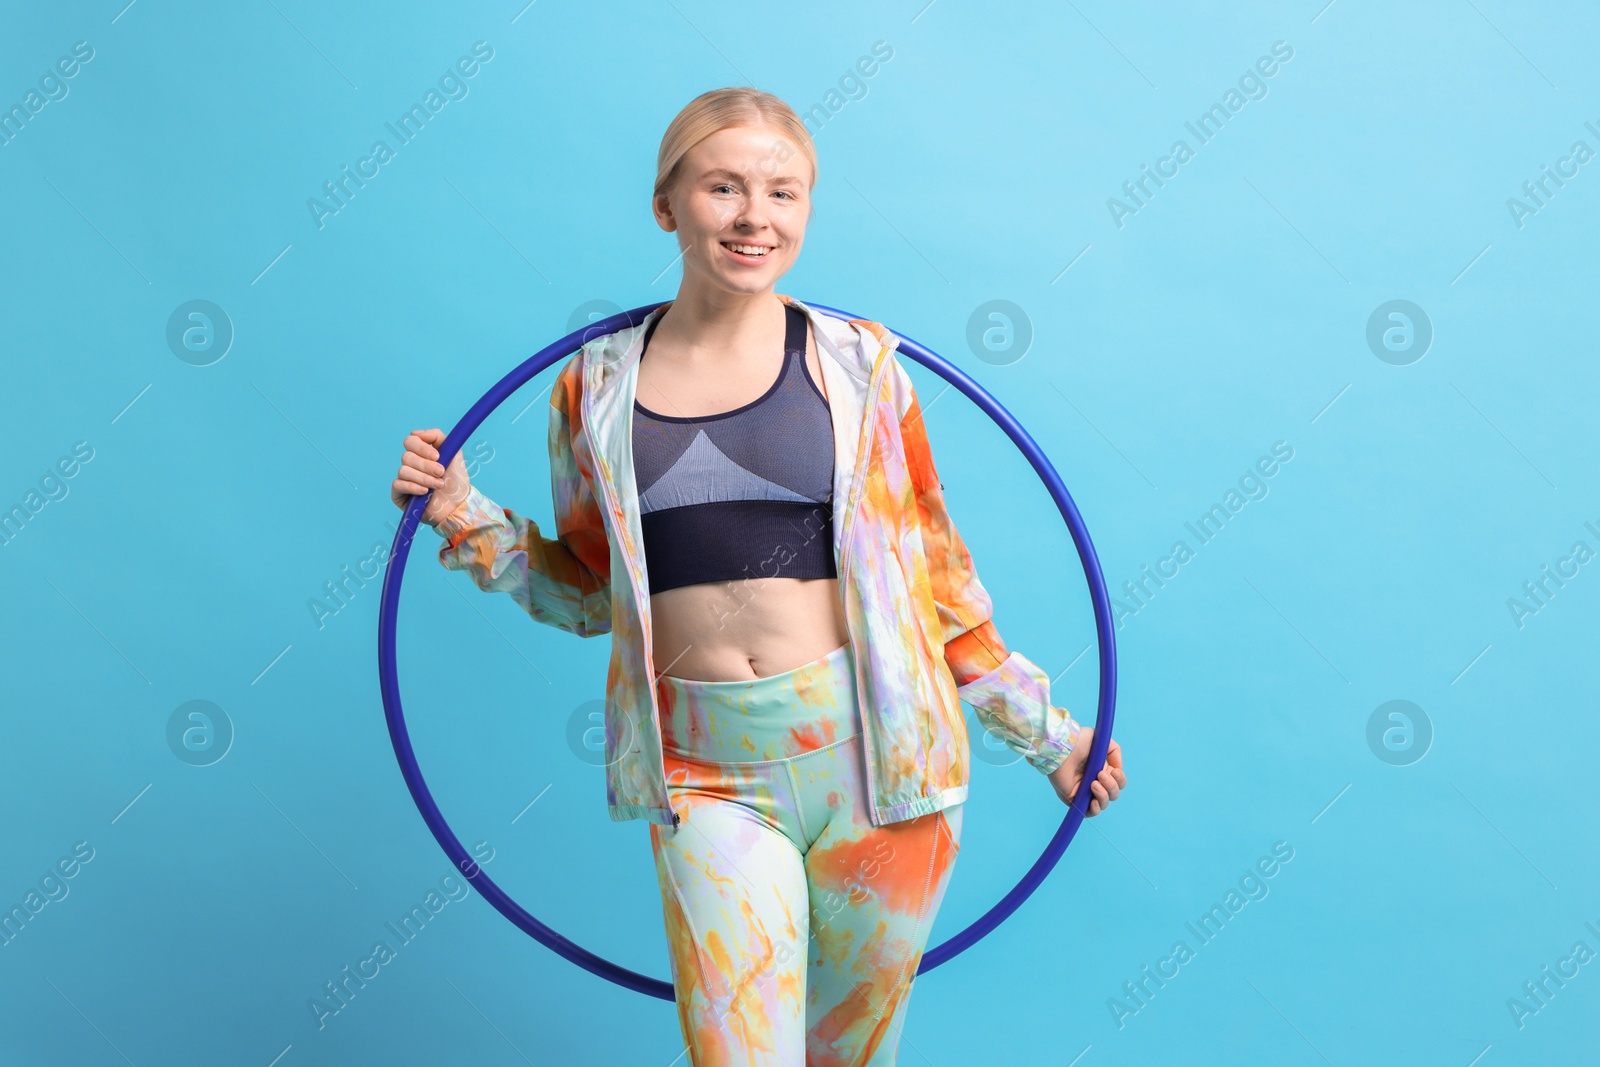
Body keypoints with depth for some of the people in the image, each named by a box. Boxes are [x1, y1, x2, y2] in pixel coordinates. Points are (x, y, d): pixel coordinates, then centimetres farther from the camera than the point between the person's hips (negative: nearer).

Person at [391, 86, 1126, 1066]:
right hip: (708, 774, 1)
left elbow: (935, 572, 7)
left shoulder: (859, 363, 0)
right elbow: (589, 593, 14)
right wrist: (466, 519, 1)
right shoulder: (596, 385, 4)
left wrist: (1047, 733, 10)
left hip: (873, 758, 0)